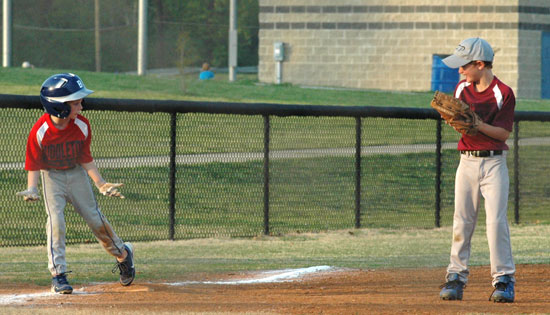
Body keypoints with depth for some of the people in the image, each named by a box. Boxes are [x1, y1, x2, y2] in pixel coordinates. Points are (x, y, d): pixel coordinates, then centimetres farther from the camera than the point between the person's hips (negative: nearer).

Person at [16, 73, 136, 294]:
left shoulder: (82, 126, -16)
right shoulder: (40, 132, -24)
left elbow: (85, 159, -5)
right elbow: (34, 164, -16)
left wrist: (101, 184, -11)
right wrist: (31, 189, -30)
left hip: (76, 174, 2)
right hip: (51, 176, -2)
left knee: (95, 219, 5)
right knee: (55, 220, -18)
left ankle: (123, 253, 28)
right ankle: (58, 275, -12)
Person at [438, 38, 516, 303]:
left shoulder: (503, 93, -8)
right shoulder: (462, 89, 9)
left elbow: (503, 132, -11)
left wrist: (476, 125, -24)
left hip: (494, 163, -4)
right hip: (467, 161, 4)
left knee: (496, 221, -9)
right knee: (462, 221, 2)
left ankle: (503, 279, -4)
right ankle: (456, 277, 7)